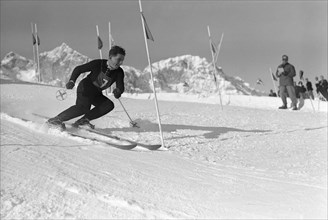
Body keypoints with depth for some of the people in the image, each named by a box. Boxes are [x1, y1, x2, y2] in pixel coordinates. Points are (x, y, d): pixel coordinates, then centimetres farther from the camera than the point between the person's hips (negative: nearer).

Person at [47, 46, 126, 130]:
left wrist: (118, 91, -40)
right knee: (83, 107, -30)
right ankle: (56, 120, -22)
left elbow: (121, 87, -15)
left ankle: (83, 120, -15)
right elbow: (78, 69, -7)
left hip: (96, 94, 6)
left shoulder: (119, 73, -6)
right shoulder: (97, 64, -15)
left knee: (109, 105, -17)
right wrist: (72, 81, -22)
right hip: (85, 88, -6)